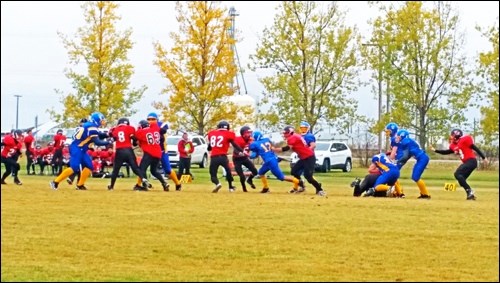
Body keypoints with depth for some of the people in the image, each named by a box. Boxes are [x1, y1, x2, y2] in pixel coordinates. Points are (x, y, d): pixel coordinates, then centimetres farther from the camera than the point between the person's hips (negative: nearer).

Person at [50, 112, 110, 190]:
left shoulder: (87, 125, 15)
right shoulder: (92, 127, -14)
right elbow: (97, 142, -18)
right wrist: (107, 142, -8)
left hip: (81, 150, 10)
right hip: (77, 149, -10)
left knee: (89, 166, 9)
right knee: (74, 167, -18)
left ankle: (80, 185, 11)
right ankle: (56, 182, -14)